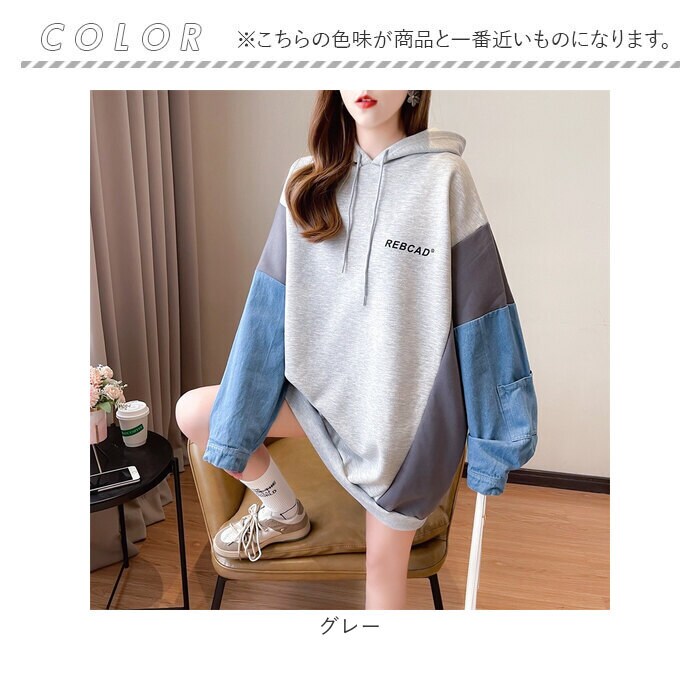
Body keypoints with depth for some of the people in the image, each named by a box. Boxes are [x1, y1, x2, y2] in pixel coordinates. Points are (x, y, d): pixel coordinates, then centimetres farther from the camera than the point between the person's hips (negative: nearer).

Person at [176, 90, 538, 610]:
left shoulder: (444, 177, -12)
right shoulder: (309, 181, 0)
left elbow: (479, 312, -10)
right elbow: (273, 303, -1)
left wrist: (493, 433, -6)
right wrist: (236, 413, 0)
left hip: (408, 405, -3)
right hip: (326, 385, 4)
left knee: (385, 560, 8)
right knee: (193, 412, -4)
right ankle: (283, 512, 21)